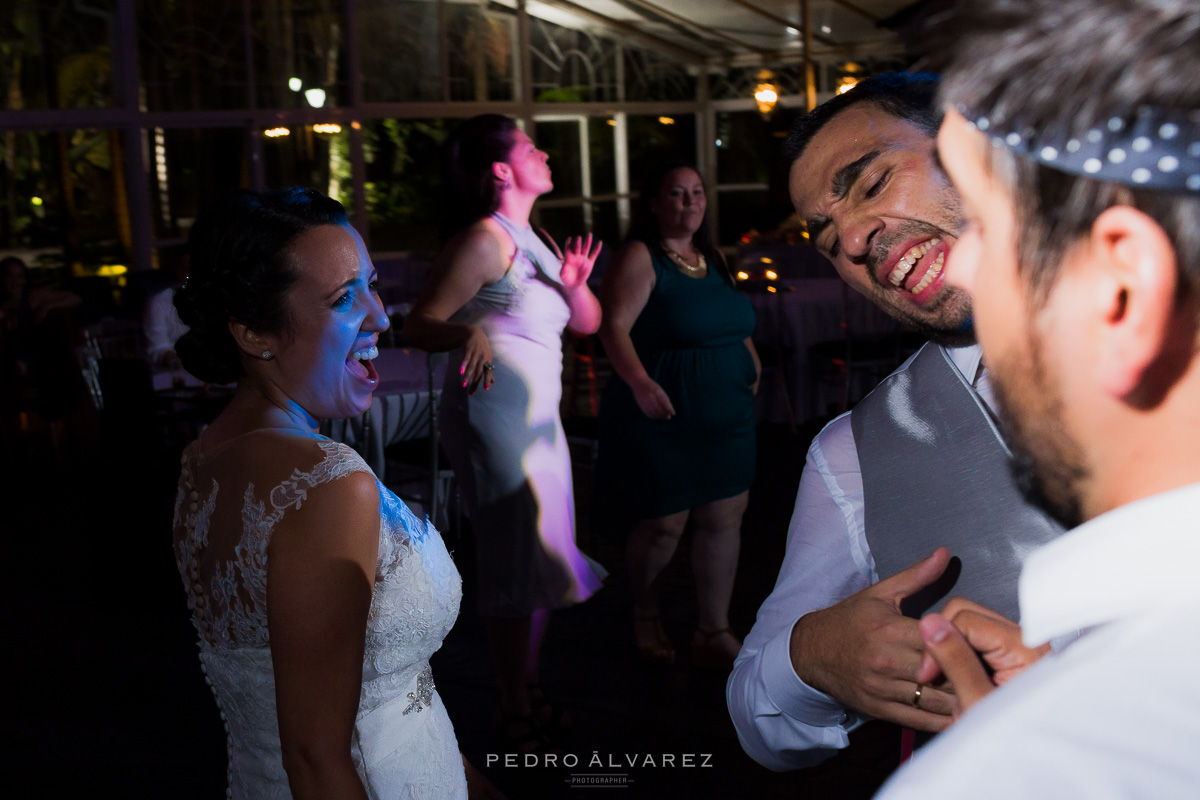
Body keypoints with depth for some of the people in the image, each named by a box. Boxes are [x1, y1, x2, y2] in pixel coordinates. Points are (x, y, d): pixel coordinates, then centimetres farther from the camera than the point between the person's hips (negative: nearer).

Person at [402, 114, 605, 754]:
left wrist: (575, 285, -6)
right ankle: (515, 713, 6)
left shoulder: (530, 241, 16)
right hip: (494, 410, -9)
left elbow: (588, 322, 15)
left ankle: (528, 694, 26)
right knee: (520, 562, -5)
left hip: (537, 415, 9)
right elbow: (418, 326, -15)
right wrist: (470, 332, -34)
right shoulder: (486, 238, -11)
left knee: (539, 559, 14)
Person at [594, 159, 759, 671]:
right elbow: (613, 325, -21)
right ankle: (646, 619, 28)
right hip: (664, 418, -7)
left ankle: (714, 634, 20)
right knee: (663, 525, 1)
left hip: (727, 417, 7)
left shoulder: (711, 257, 13)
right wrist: (639, 383, -33)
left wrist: (751, 362, 11)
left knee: (724, 519, 7)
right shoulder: (640, 258, -10)